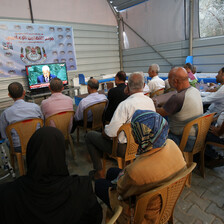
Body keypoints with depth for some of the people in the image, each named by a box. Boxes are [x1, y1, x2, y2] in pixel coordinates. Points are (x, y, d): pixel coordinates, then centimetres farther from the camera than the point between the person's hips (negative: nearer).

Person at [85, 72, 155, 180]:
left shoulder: (125, 104, -28)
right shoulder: (150, 101, -4)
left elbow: (111, 132, -29)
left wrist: (103, 132, -6)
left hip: (124, 148, -8)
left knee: (89, 136, 8)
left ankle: (99, 172, 14)